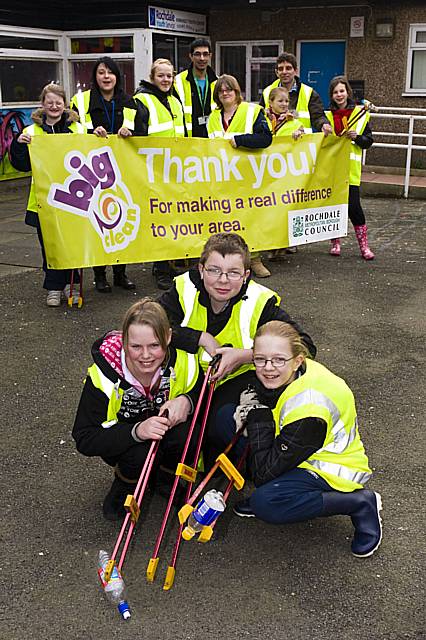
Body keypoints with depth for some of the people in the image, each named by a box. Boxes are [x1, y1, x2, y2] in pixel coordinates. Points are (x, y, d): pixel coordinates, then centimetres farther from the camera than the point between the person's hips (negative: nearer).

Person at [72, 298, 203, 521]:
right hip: (120, 441, -2)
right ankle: (124, 487, 2)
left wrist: (186, 401, -30)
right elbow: (84, 440, -26)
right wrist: (136, 431, -42)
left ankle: (166, 479, 4)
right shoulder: (104, 374, -29)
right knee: (140, 452, -34)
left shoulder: (184, 362, -23)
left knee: (186, 434, -30)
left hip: (167, 429, 2)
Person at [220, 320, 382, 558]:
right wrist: (246, 411, -15)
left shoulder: (309, 409, -36)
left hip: (333, 471, -8)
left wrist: (259, 415, -25)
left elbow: (265, 472, -30)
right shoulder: (282, 376, -14)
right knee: (228, 416, -7)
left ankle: (361, 503, -13)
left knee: (265, 505, -33)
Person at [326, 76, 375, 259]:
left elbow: (368, 140, 4)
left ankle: (364, 245, 3)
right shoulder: (327, 116, 10)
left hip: (351, 167, -3)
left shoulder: (360, 114, 4)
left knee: (353, 206, -9)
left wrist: (356, 137, -14)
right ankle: (335, 243, 18)